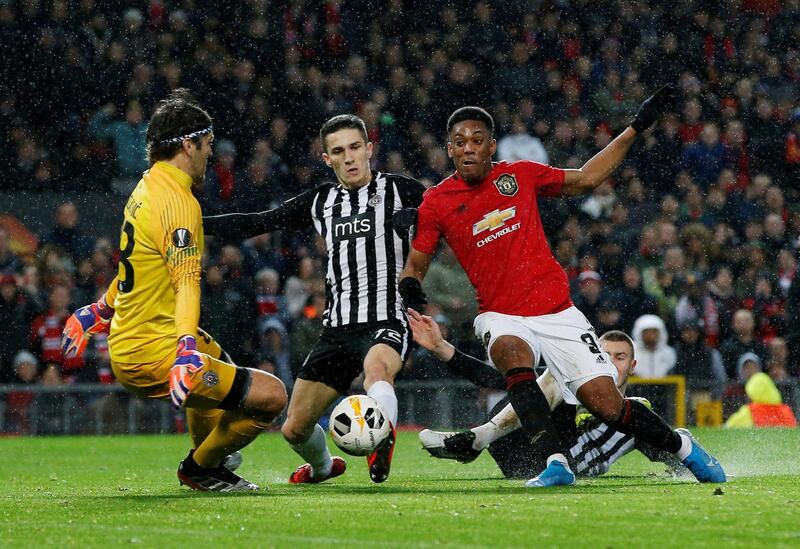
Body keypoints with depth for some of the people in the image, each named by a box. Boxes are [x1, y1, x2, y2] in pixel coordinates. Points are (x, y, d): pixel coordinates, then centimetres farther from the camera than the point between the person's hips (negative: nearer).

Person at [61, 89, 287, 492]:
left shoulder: (146, 188, 11)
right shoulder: (179, 201, -18)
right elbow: (187, 283, -32)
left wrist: (99, 312, 39)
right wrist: (187, 351, -41)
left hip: (126, 346, 11)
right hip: (153, 357, -11)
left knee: (214, 355, 39)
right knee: (272, 396, -12)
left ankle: (208, 455, 47)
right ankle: (201, 467, 10)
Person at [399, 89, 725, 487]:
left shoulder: (520, 175, 3)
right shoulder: (436, 203, -1)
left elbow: (585, 180, 16)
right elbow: (415, 265, 8)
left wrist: (636, 129, 16)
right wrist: (411, 287, -16)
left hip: (557, 311, 1)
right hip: (501, 315, -1)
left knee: (608, 406, -6)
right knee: (512, 351, -37)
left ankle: (682, 447, 22)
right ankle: (556, 464, -37)